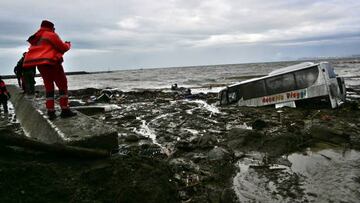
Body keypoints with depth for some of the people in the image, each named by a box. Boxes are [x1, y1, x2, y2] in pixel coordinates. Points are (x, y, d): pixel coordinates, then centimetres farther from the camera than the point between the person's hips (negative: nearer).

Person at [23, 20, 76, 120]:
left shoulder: (36, 38, 22)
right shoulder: (51, 35, -2)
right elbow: (63, 48, -3)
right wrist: (68, 44, 17)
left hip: (40, 65, 8)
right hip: (51, 62, -8)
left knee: (48, 86, 11)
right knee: (63, 85, -2)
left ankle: (51, 112, 5)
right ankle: (65, 110, -8)